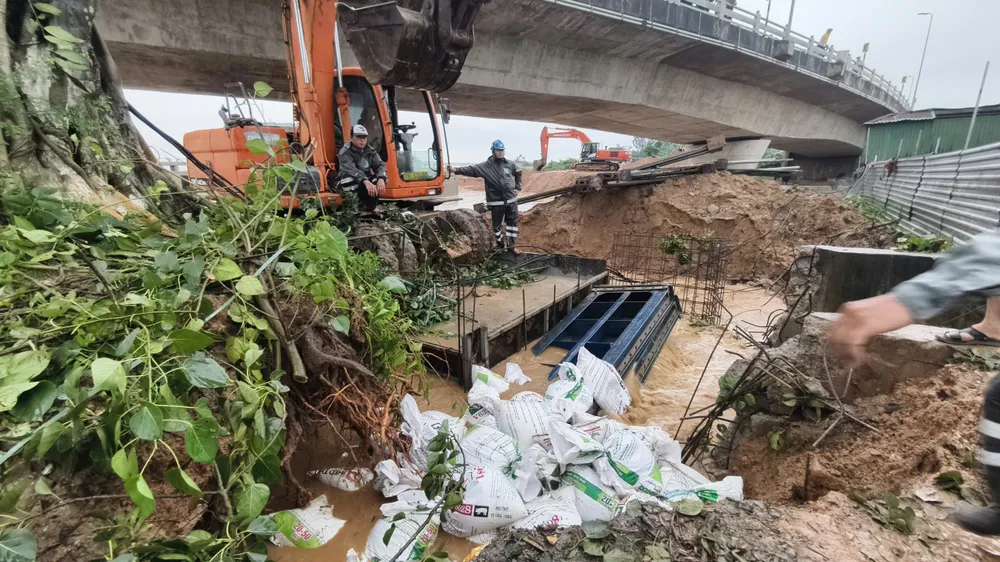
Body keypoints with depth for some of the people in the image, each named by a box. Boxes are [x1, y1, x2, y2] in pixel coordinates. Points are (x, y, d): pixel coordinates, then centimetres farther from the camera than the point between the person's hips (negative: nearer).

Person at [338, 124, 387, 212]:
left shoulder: (370, 151, 1)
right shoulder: (345, 152, -15)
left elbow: (380, 165, -12)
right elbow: (351, 170, -33)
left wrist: (381, 179, -35)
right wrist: (366, 181, -51)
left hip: (366, 181, 5)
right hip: (349, 184, -5)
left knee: (382, 178, -20)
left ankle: (369, 206, -7)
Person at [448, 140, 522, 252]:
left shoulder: (510, 164, 4)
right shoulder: (486, 166, -7)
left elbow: (518, 173, 23)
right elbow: (471, 169, -17)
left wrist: (517, 187, 16)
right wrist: (456, 170, -29)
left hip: (511, 200, 3)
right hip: (496, 202, -2)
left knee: (513, 222, 6)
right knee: (497, 225, 9)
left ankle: (511, 246, 17)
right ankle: (500, 244, 30)